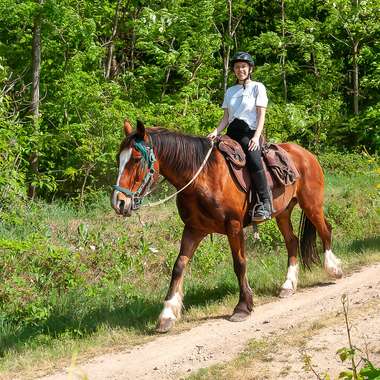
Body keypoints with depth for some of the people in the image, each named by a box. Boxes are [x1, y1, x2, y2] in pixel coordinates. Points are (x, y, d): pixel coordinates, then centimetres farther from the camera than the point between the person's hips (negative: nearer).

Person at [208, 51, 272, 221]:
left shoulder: (257, 87, 7)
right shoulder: (230, 91, 21)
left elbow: (261, 115, -2)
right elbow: (226, 117, 18)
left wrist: (256, 137, -17)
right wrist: (216, 132, -2)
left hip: (249, 132, -6)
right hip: (232, 133, 6)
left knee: (253, 158, -33)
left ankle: (265, 203, -33)